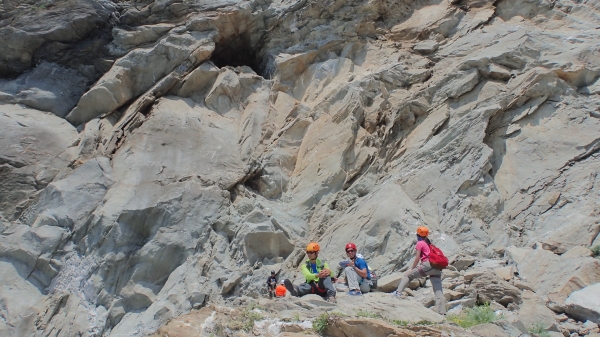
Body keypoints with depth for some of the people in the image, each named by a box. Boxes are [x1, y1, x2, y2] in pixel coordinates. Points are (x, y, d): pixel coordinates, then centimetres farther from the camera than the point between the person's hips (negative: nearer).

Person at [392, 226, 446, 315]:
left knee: (407, 275, 5)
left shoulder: (420, 243, 7)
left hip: (428, 265, -7)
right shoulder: (429, 243, 27)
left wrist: (412, 269, 9)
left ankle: (398, 292, -8)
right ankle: (442, 312, -6)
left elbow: (417, 258, 0)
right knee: (438, 290, 2)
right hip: (437, 268, 7)